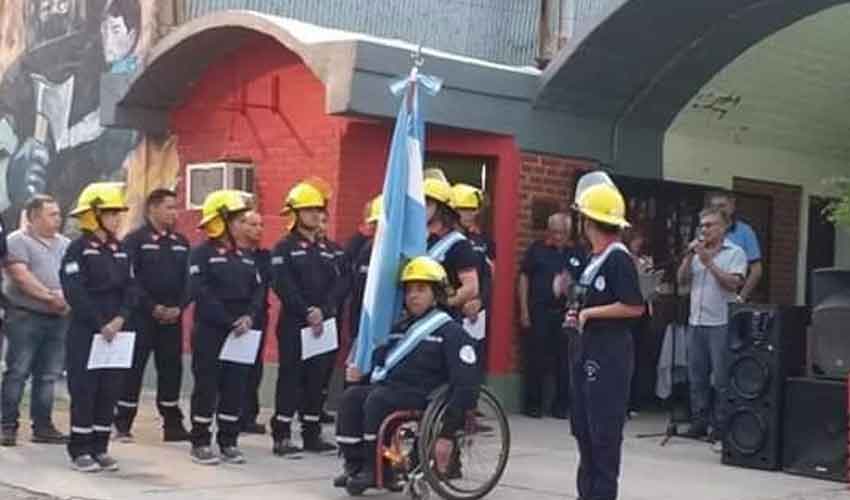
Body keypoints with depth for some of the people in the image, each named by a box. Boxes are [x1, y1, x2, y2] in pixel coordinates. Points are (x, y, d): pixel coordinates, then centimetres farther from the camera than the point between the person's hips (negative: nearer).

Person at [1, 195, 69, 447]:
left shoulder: (65, 244, 16)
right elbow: (21, 277, -15)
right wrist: (51, 296, -17)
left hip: (58, 319, 6)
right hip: (25, 317, -6)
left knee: (49, 375, 8)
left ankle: (43, 426, 15)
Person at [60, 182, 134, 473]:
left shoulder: (120, 251, 12)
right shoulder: (77, 249, -6)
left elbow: (129, 289, 7)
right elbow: (75, 293, -15)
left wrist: (119, 319, -10)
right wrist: (100, 325, -18)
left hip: (115, 332, 6)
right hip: (85, 331, -6)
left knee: (110, 390, 7)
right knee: (83, 390, -2)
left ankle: (100, 448, 15)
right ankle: (79, 451, 5)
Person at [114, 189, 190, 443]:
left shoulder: (181, 242, 12)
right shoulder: (135, 240, -4)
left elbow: (188, 279, 9)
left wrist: (179, 307, -5)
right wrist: (153, 307, -15)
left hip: (172, 316, 5)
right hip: (141, 316, -5)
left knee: (171, 368, 7)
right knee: (133, 368, -2)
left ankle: (173, 424, 14)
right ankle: (123, 426, 5)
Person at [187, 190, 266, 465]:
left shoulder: (245, 257, 15)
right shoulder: (202, 254, -6)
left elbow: (258, 291, 8)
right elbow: (201, 294, -15)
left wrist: (249, 317, -11)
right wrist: (230, 321, -19)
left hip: (241, 333, 6)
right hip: (210, 332, -6)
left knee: (236, 387, 7)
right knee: (207, 386, 0)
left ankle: (228, 442, 16)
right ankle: (200, 443, 8)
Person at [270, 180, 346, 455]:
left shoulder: (328, 249, 15)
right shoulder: (284, 248, -1)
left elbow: (337, 285, 6)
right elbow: (284, 287, -12)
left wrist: (322, 311, -10)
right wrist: (308, 312, -17)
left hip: (324, 324, 5)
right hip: (293, 324, -5)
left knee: (317, 380, 7)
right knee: (290, 378, -3)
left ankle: (312, 433, 15)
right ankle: (281, 436, 0)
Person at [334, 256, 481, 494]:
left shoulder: (451, 332, -2)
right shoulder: (400, 328, 22)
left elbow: (466, 384, -11)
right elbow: (380, 358, 32)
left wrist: (448, 433, -19)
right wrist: (361, 370, 7)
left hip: (423, 395, -7)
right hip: (390, 387, 7)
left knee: (378, 400, -30)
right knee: (352, 396, -17)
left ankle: (373, 469, -18)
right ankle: (354, 465, -16)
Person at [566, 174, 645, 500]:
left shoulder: (619, 258, -13)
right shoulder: (593, 258, 14)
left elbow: (635, 307, -19)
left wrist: (590, 312, -14)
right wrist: (576, 314, 9)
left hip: (609, 353, -10)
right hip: (585, 350, 10)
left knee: (604, 431, -4)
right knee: (582, 426, 13)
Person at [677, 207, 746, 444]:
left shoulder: (735, 253, 0)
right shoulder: (697, 252, 17)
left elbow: (733, 283, -13)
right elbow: (682, 279, 9)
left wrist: (709, 262, -14)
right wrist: (689, 256, -4)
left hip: (720, 324, -6)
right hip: (696, 322, 6)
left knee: (721, 379, -4)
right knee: (697, 377, 8)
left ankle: (720, 425, 1)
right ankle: (699, 422, 15)